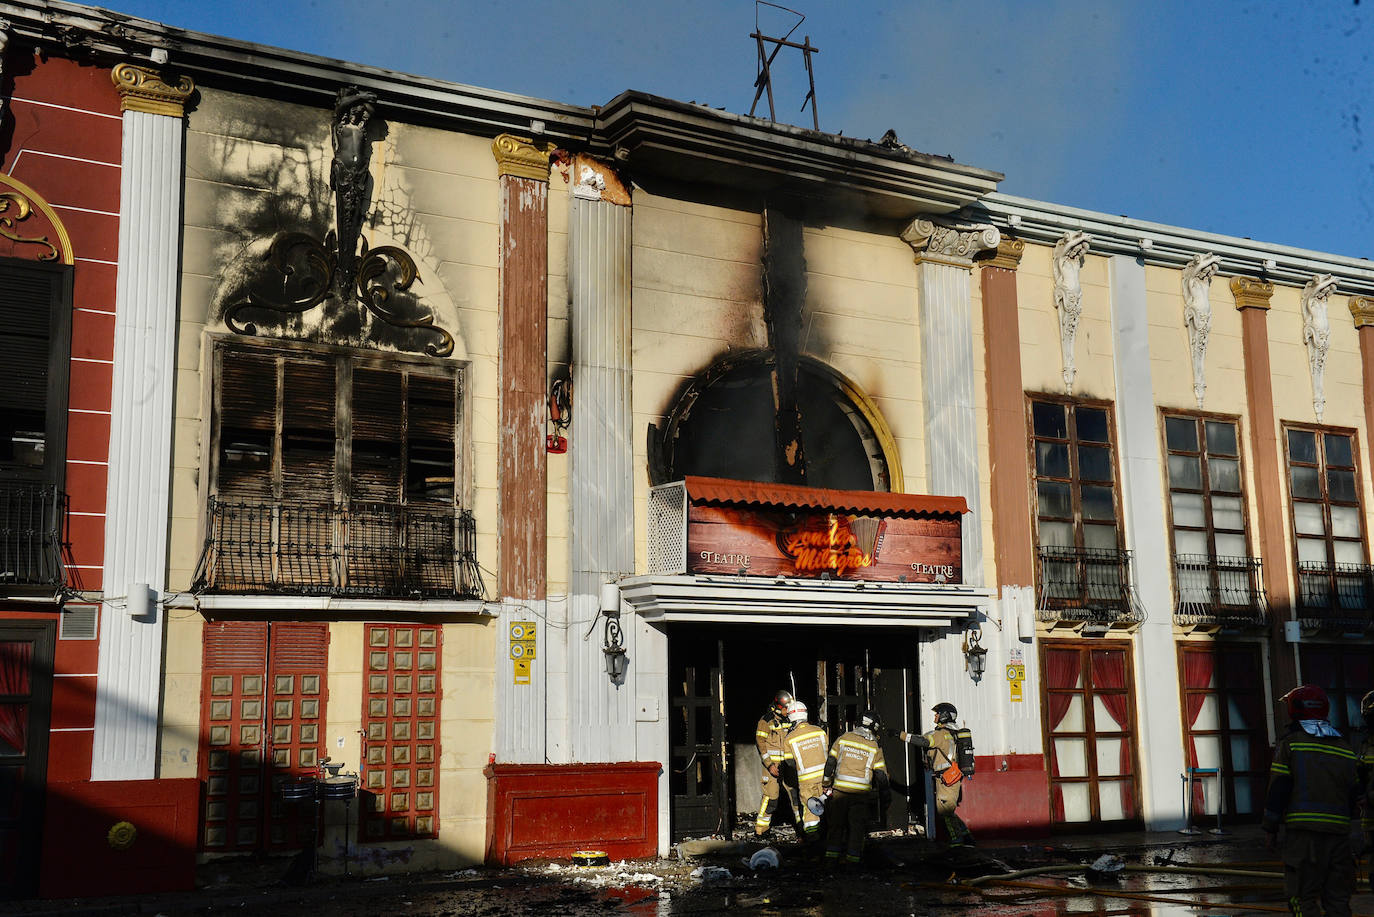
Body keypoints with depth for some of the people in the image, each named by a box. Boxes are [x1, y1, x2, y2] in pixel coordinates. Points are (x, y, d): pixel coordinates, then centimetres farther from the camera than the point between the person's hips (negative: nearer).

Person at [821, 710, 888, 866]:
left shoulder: (843, 738, 4)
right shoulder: (875, 748, 1)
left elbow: (830, 762, 4)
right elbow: (881, 776, 1)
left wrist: (826, 784, 13)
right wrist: (884, 800, 7)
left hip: (839, 789, 2)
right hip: (861, 793, -2)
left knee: (836, 823, 12)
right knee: (857, 826, 7)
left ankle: (832, 854, 12)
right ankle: (853, 856, 6)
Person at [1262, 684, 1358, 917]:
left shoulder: (1290, 741, -1)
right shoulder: (1344, 747, 14)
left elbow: (1278, 787, -5)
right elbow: (1353, 794, 15)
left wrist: (1271, 828, 0)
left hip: (1302, 830, -5)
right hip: (1338, 832, 5)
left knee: (1303, 898, -2)